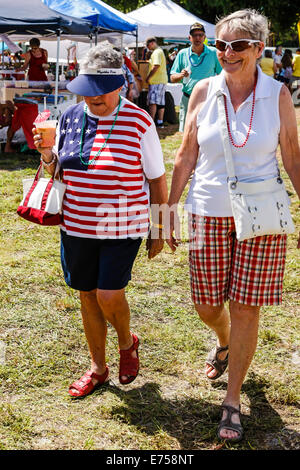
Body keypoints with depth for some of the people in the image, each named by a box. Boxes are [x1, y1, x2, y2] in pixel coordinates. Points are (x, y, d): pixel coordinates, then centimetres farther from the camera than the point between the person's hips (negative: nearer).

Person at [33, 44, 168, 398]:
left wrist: (157, 231, 0)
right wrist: (46, 153, -9)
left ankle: (127, 343, 23)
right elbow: (58, 170, 13)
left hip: (122, 227, -4)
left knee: (109, 294, -11)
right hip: (77, 225, 5)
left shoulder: (139, 122, -9)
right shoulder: (71, 117, 3)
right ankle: (97, 367, 31)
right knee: (88, 295, 12)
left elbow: (157, 180, -2)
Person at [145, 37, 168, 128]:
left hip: (157, 81, -10)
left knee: (152, 101, -12)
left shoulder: (157, 52, -11)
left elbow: (156, 66, -22)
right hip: (162, 80, 10)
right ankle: (160, 122, 13)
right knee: (160, 103, 10)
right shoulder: (159, 51, 22)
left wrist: (148, 77, -15)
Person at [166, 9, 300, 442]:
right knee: (207, 306, 9)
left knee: (245, 309, 2)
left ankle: (233, 401, 19)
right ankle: (224, 343, 48)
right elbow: (186, 156, 5)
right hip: (208, 212, 2)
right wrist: (170, 208, 5)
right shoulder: (204, 91, -1)